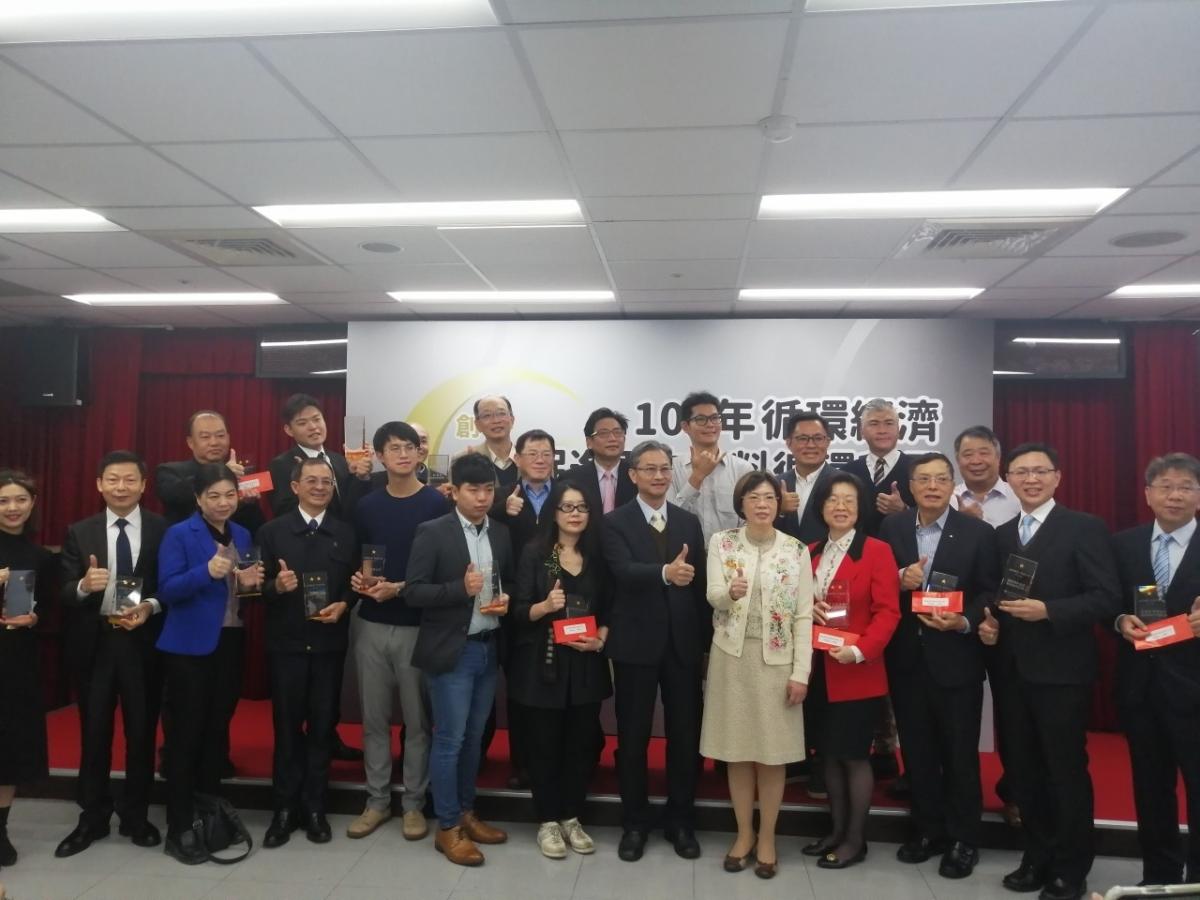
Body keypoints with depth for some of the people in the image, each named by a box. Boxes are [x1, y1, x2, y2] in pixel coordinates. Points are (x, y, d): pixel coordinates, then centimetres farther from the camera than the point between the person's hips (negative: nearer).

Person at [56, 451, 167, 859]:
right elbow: (64, 594, 0)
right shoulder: (79, 533, 4)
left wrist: (150, 607, -20)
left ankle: (136, 816, 26)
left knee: (142, 732, 9)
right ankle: (92, 818, 28)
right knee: (94, 733, 12)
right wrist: (84, 585, -22)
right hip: (94, 644, 2)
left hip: (143, 643, -1)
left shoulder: (163, 530, -3)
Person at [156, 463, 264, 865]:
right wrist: (207, 572, -31)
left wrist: (249, 583, -8)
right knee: (186, 732, 1)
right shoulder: (178, 535, -8)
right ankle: (179, 827, 12)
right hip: (190, 646, -5)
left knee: (218, 728, 14)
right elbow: (166, 591, -16)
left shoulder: (242, 535, 9)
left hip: (230, 643, 6)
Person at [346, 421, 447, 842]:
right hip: (371, 625, 4)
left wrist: (400, 589, -16)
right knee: (374, 718, 12)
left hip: (418, 626, -4)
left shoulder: (436, 503, -6)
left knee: (417, 720, 6)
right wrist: (357, 580, -7)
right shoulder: (366, 506, 8)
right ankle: (377, 801, 26)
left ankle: (414, 803, 20)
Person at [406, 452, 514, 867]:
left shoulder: (502, 533, 6)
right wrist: (461, 588, -26)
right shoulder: (433, 532, -10)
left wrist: (506, 601, -6)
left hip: (489, 649, 6)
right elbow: (414, 592, -13)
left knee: (474, 737, 17)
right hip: (452, 651, -5)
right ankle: (448, 828, 17)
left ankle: (466, 813, 32)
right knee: (449, 739, 3)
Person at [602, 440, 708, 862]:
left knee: (686, 735, 11)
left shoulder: (689, 521, 7)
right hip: (636, 643, -3)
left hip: (683, 643, 3)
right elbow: (624, 572, -23)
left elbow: (700, 582, 8)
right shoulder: (616, 522, -5)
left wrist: (705, 636, 6)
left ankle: (681, 821, 29)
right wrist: (666, 572, -42)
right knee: (633, 737, 9)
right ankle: (634, 823, 27)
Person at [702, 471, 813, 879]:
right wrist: (731, 591, -36)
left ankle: (766, 838, 23)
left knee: (773, 752, 7)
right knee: (737, 750, 9)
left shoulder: (797, 550, -2)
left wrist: (801, 673, -7)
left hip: (777, 659, 0)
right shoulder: (722, 543, -1)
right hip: (732, 656, 1)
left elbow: (804, 615, -2)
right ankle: (743, 834, 26)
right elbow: (713, 596, -12)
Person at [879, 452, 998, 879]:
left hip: (956, 658, -3)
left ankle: (963, 839, 26)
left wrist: (964, 622, -21)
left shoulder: (978, 532, -5)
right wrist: (899, 579, -16)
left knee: (960, 753, 9)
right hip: (906, 659, 3)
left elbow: (989, 592, -5)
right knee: (916, 750, 14)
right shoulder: (891, 528, 3)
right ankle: (928, 829, 31)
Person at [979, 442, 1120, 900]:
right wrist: (988, 621, -1)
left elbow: (1107, 599, -13)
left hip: (1061, 670, -6)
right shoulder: (1001, 534, 12)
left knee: (1066, 770, 5)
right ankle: (1037, 857, 29)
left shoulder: (1085, 528, -7)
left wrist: (1047, 611, -23)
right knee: (1023, 769, 14)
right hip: (1013, 670, 6)